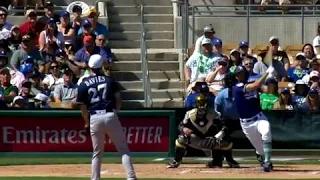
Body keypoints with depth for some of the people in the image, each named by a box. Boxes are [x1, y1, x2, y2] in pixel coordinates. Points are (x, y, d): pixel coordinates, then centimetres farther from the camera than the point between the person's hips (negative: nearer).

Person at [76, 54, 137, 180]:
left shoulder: (83, 85, 3)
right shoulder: (109, 80, 5)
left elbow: (83, 107, 5)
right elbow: (118, 100, 3)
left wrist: (87, 123, 17)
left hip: (95, 119, 1)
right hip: (110, 116, -1)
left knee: (97, 152, 14)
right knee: (123, 149, 3)